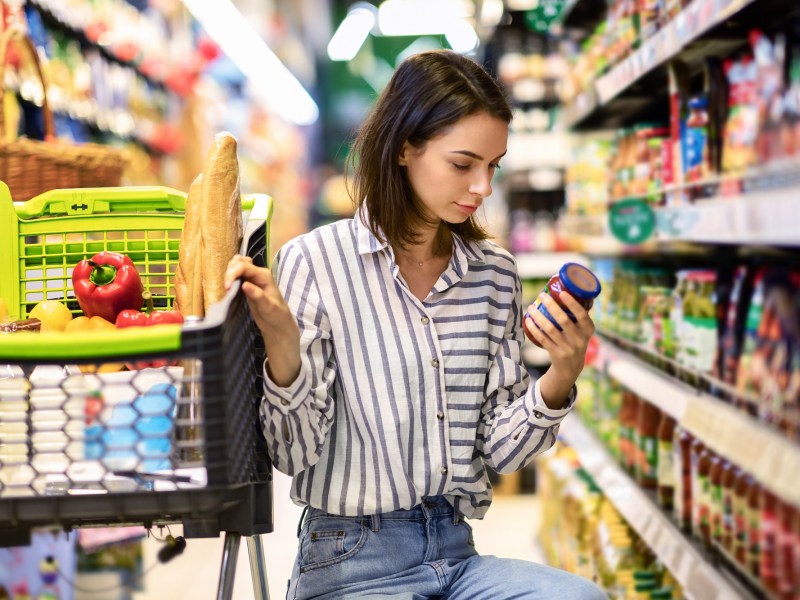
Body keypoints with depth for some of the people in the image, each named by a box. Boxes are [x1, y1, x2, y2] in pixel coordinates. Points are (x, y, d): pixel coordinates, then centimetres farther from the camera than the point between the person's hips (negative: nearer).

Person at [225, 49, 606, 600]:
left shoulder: (495, 275, 7)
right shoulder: (315, 262, -7)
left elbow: (498, 452, 6)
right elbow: (294, 453, -8)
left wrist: (560, 377, -11)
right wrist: (282, 343, -25)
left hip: (456, 554, 5)